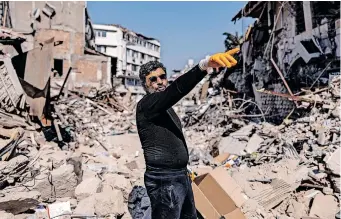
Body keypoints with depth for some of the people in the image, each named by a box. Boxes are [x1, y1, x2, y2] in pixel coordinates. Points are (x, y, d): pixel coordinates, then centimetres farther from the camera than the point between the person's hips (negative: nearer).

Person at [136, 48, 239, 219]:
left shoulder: (165, 107, 14)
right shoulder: (146, 105, -16)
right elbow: (177, 88, -36)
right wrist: (205, 65, -49)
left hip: (181, 176, 10)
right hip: (164, 181, -9)